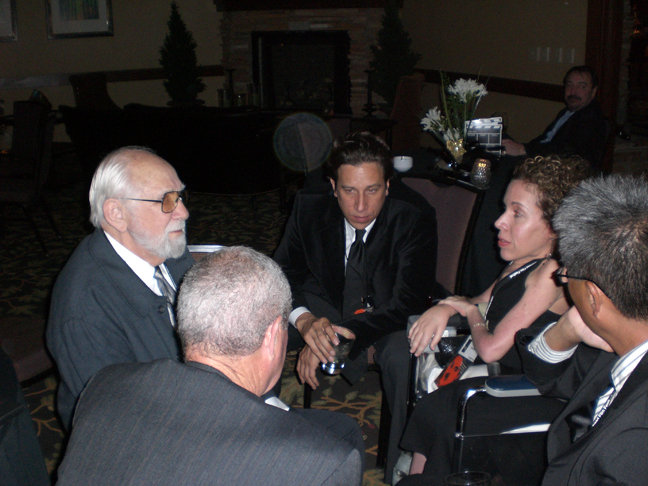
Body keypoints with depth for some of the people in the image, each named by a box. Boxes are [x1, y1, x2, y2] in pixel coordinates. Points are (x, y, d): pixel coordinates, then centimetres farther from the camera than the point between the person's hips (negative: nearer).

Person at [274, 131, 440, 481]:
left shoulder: (415, 223, -20)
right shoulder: (309, 210, -11)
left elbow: (407, 304, -27)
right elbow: (282, 273, -10)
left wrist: (340, 335, -41)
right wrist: (304, 320, -34)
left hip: (390, 320, -2)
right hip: (330, 306, 3)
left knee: (405, 357, -37)